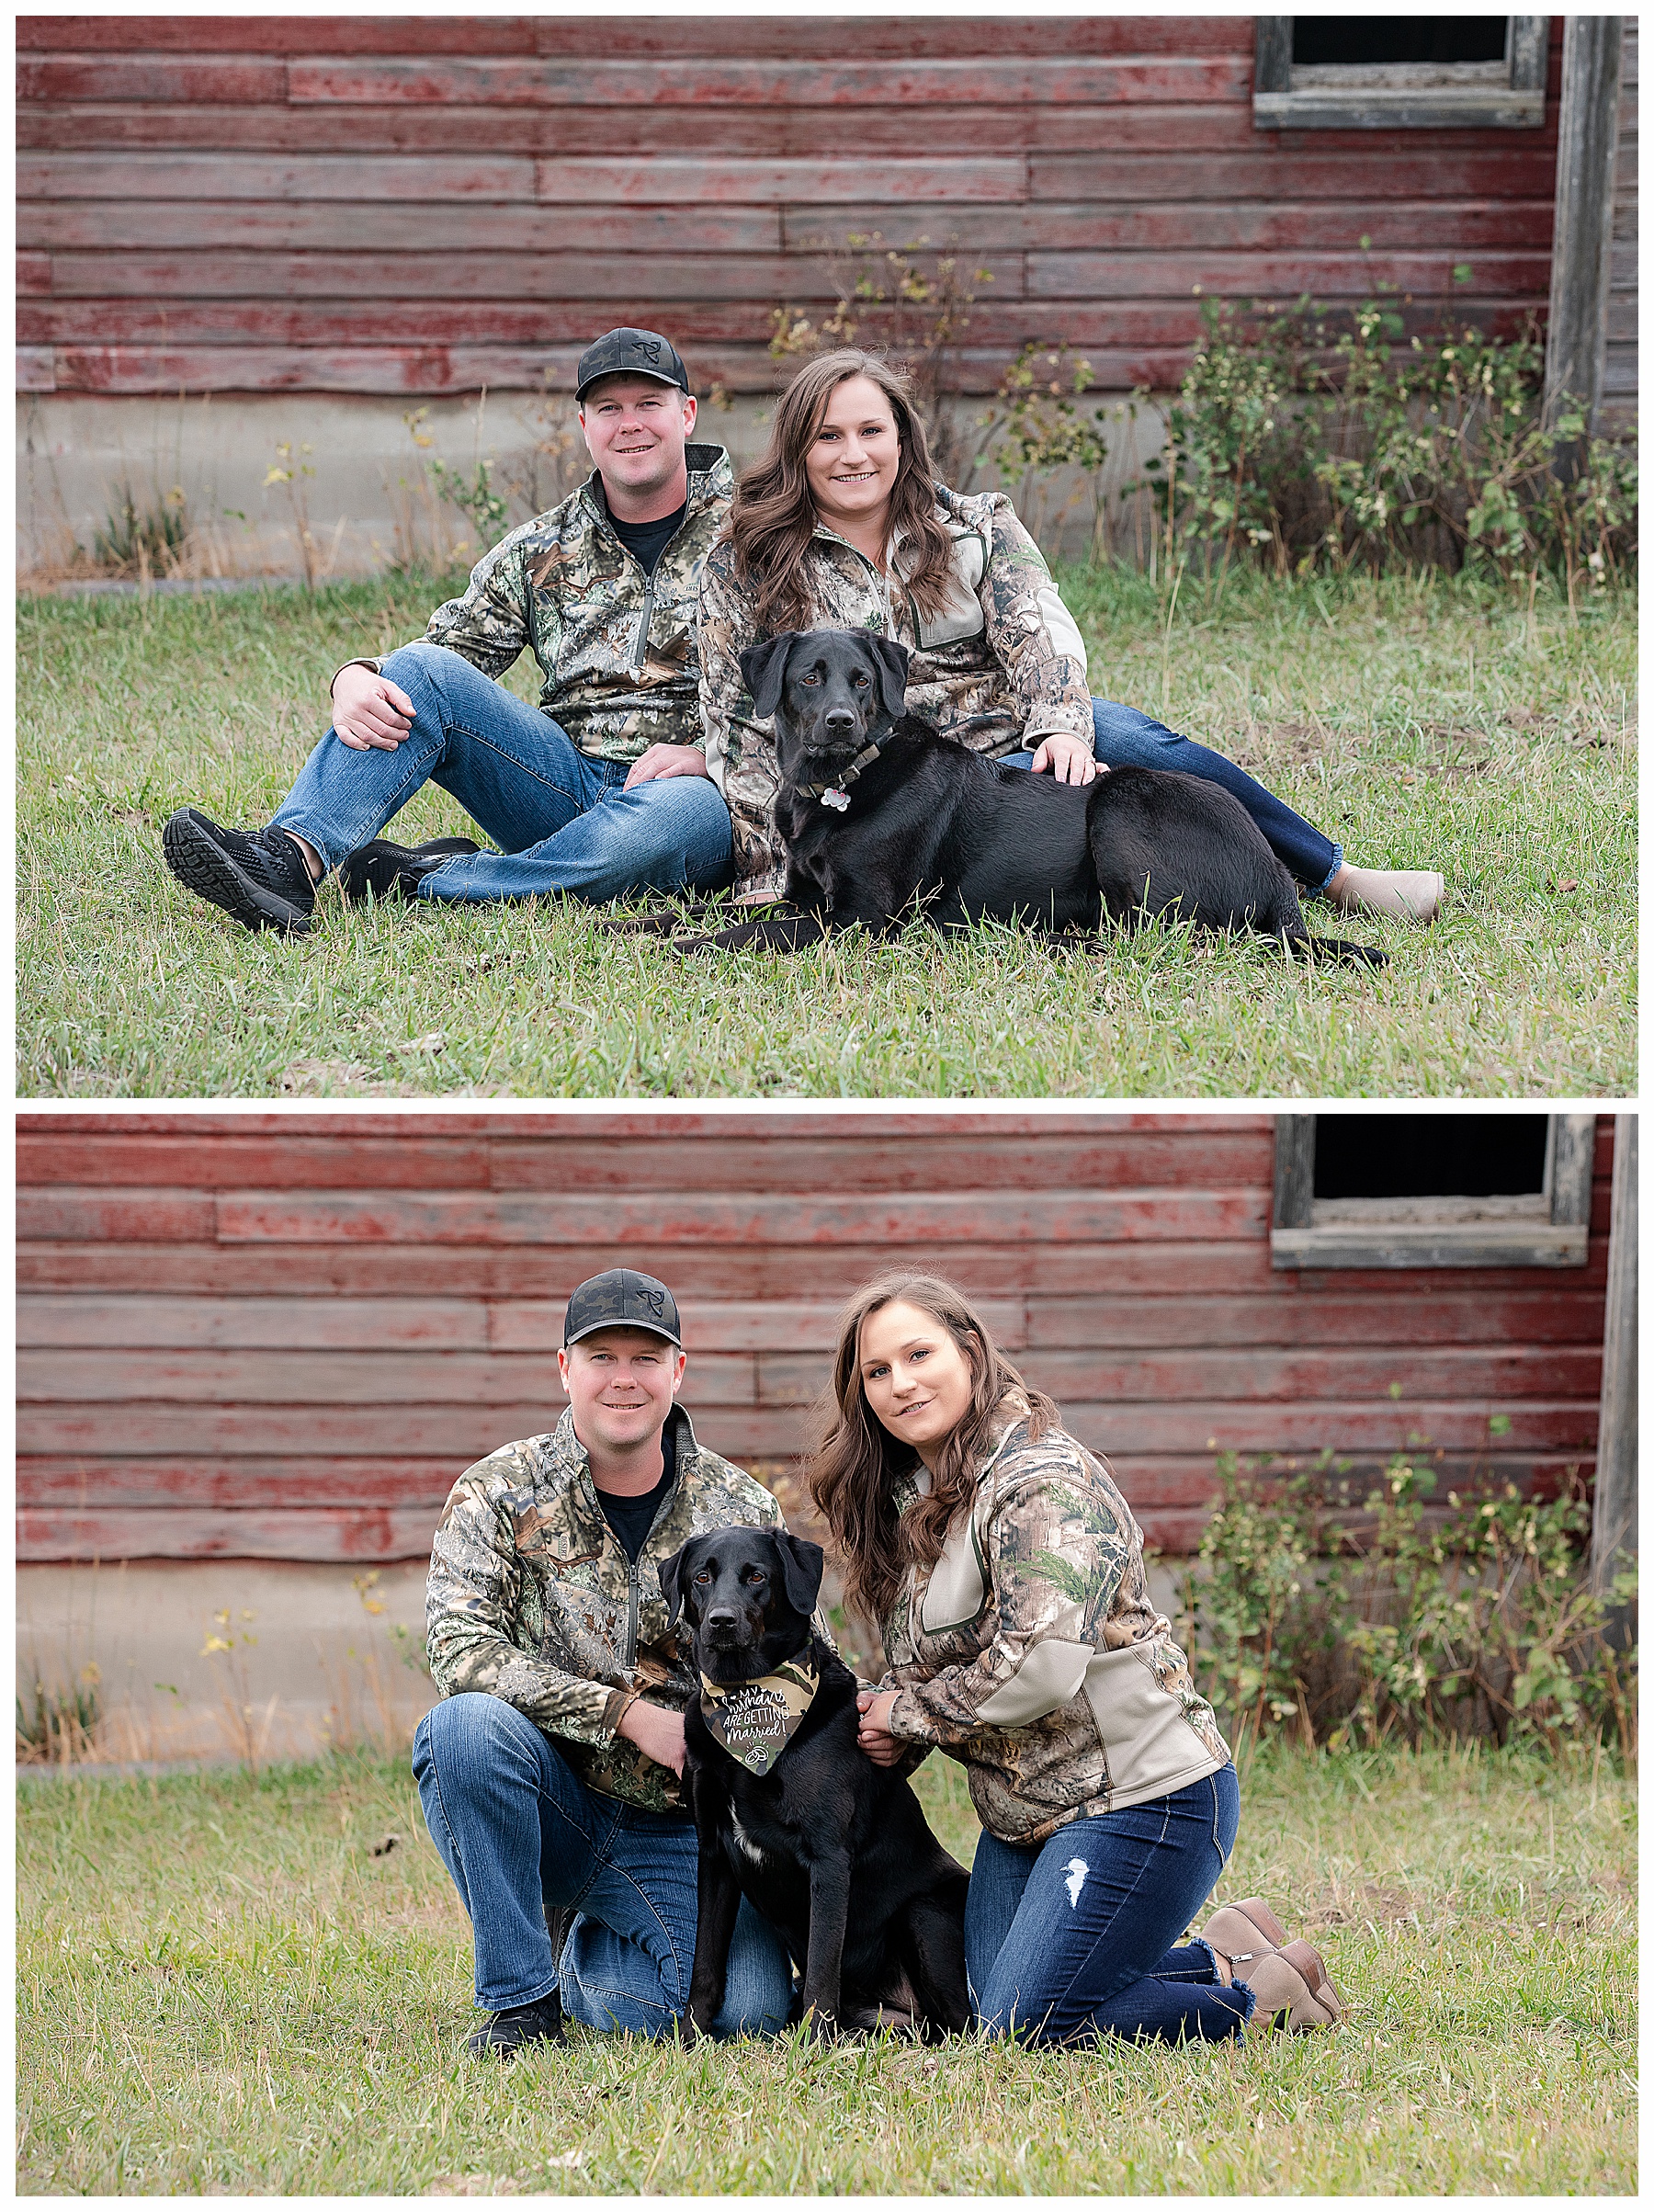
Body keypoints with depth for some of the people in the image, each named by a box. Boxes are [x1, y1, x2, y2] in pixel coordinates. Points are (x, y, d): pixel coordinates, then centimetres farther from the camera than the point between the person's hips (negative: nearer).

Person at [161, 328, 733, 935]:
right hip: (565, 782, 3)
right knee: (425, 668, -18)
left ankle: (426, 880, -33)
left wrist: (706, 754, -17)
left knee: (683, 812, -42)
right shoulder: (540, 552, 13)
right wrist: (354, 680, -16)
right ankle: (287, 857, -38)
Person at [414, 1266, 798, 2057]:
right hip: (553, 1807, -2)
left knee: (748, 2014, -22)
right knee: (466, 1724, -34)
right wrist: (628, 1714, -23)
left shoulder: (743, 1510, 2)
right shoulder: (498, 1494, -4)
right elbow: (460, 1650, -17)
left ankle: (587, 1958, 15)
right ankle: (522, 1998, -17)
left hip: (677, 1833, 2)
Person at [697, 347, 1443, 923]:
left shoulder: (977, 527, 9)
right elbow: (739, 723, 0)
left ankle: (1339, 878, -26)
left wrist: (1061, 726, -26)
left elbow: (1038, 631, -5)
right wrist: (768, 876, -9)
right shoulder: (744, 568, 3)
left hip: (1016, 739, 2)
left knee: (1131, 743, -31)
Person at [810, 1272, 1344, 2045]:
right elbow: (919, 1662, 19)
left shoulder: (1043, 1483, -17)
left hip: (1141, 1800, -10)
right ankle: (1224, 1956, 22)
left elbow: (1040, 1667, -26)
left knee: (1028, 2030, -13)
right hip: (1024, 1815, 10)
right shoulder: (910, 1497, 11)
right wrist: (888, 1729, -4)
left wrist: (910, 1713, -13)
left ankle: (1263, 1999, 5)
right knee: (1000, 2018, 9)